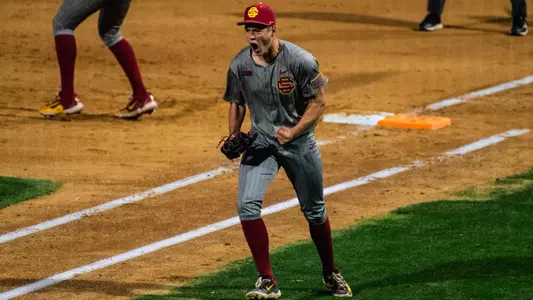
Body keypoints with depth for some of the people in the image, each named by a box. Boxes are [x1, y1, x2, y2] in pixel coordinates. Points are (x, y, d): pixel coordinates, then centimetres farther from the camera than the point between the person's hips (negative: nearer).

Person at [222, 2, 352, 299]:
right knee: (248, 205, -18)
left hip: (300, 142, -2)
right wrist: (233, 137, -9)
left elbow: (319, 101, -12)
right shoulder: (240, 65, -8)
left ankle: (331, 273, 34)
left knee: (315, 211, 11)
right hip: (261, 141, 2)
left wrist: (294, 131, -24)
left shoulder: (300, 61, -19)